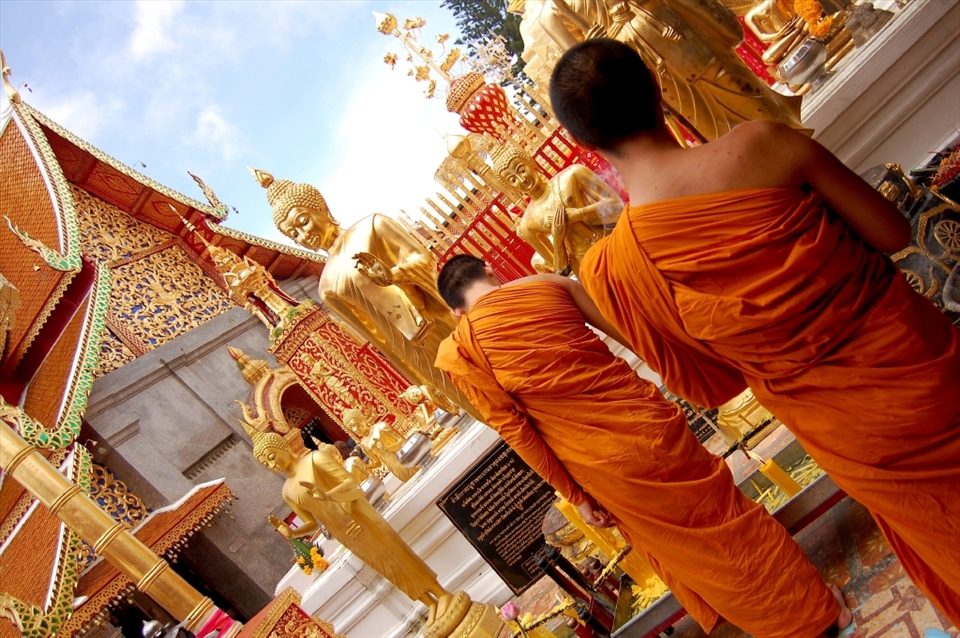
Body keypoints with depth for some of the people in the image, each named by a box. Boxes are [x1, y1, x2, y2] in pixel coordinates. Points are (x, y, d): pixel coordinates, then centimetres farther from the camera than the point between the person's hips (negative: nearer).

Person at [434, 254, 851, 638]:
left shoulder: (458, 352, -5)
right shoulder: (548, 283, -1)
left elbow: (516, 432, -5)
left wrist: (575, 496, 4)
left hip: (599, 462, -1)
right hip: (642, 418, 1)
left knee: (680, 553, 23)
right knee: (724, 513, 22)